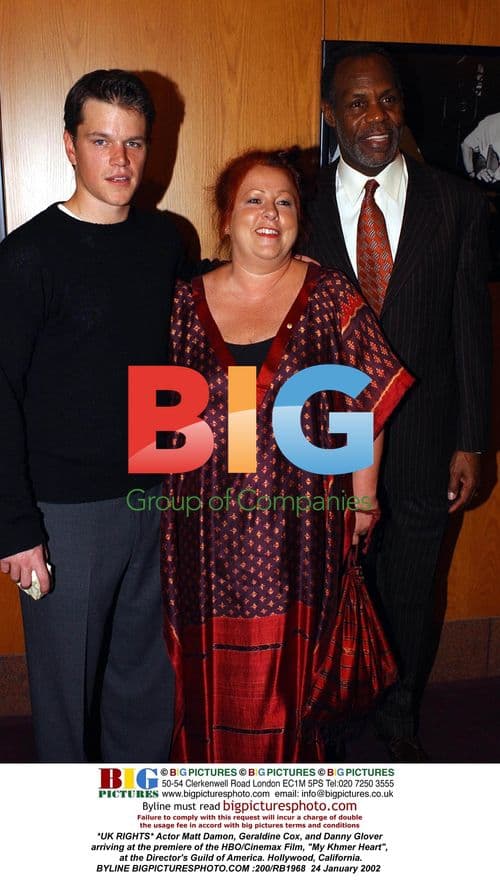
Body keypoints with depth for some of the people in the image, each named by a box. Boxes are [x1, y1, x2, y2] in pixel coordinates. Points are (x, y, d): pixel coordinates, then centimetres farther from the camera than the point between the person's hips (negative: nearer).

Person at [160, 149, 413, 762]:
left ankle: (289, 761, 33)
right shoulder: (188, 304, 3)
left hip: (297, 518, -1)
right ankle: (213, 763, 35)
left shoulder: (329, 298, -1)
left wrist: (363, 497, -1)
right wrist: (170, 497, 6)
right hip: (209, 521, 2)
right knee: (215, 659, 11)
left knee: (289, 654, 10)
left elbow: (368, 401, 0)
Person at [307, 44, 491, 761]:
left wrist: (470, 442, -3)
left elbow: (471, 326, -1)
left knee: (411, 594, 17)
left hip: (422, 443, 1)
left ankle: (400, 720, 43)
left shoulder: (455, 203, -2)